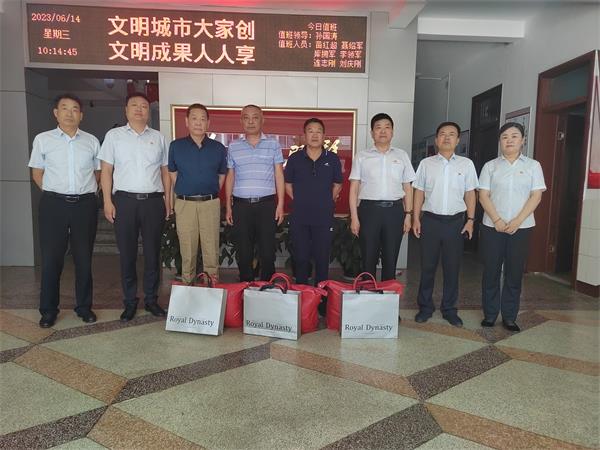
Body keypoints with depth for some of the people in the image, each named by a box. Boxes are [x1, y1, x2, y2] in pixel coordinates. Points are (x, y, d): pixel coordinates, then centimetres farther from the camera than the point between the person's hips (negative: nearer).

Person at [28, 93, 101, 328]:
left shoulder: (91, 141, 7)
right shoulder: (43, 139, 3)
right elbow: (37, 174, 9)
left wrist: (85, 192, 8)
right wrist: (55, 194, 5)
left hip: (85, 205, 1)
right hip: (54, 204, -1)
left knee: (84, 258, 8)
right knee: (51, 258, 3)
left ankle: (84, 306, 21)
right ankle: (48, 309, 16)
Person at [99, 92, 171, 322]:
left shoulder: (158, 138, 12)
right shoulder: (114, 135, 7)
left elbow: (165, 171, 13)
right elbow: (106, 170, 4)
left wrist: (167, 199, 5)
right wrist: (107, 201, -4)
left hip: (153, 200, 1)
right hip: (125, 200, -1)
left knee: (153, 253, 5)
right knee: (127, 254, 4)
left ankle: (151, 299, 17)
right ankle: (130, 302, 15)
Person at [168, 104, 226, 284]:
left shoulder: (218, 148, 5)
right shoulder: (176, 146, 4)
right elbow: (172, 174, 11)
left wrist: (211, 194, 7)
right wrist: (183, 193, 6)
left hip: (210, 203, 1)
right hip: (185, 203, 0)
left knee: (211, 248, 4)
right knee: (187, 249, 6)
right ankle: (187, 283, 19)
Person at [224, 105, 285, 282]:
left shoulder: (273, 144, 5)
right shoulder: (233, 147, 9)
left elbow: (279, 175, 4)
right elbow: (230, 177, 12)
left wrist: (280, 204, -3)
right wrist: (228, 206, 7)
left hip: (267, 204, -1)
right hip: (241, 205, 2)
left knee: (267, 250, 2)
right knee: (243, 251, 7)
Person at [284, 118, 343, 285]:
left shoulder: (332, 159, 3)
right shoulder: (294, 158, 3)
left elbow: (337, 185, 12)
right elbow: (288, 185, 9)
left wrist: (327, 202, 5)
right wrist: (300, 202, 3)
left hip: (324, 217, 0)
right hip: (299, 218, 0)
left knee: (322, 259, 7)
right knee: (301, 258, 8)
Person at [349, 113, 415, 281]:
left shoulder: (402, 156, 11)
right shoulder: (362, 157, 6)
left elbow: (407, 188, 11)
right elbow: (354, 189, 3)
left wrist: (408, 215, 5)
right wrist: (354, 217, -4)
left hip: (394, 210, 2)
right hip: (369, 209, -1)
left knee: (391, 259, 7)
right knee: (368, 258, 3)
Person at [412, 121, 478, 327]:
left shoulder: (466, 164, 6)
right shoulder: (426, 163, 5)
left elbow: (470, 193, 7)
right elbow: (419, 192, 5)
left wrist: (470, 220, 1)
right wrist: (416, 219, -1)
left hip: (455, 221, 1)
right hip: (430, 219, 0)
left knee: (452, 267, 7)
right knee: (427, 266, 6)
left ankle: (449, 309, 20)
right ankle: (425, 307, 19)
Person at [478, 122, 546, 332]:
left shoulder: (533, 165, 6)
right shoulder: (490, 166, 6)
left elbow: (536, 196, -1)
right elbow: (483, 196, 0)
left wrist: (517, 221, -12)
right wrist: (497, 220, -12)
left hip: (521, 227, 0)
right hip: (492, 226, 0)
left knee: (515, 273, 4)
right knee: (491, 271, 4)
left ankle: (509, 317, 15)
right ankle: (489, 314, 15)